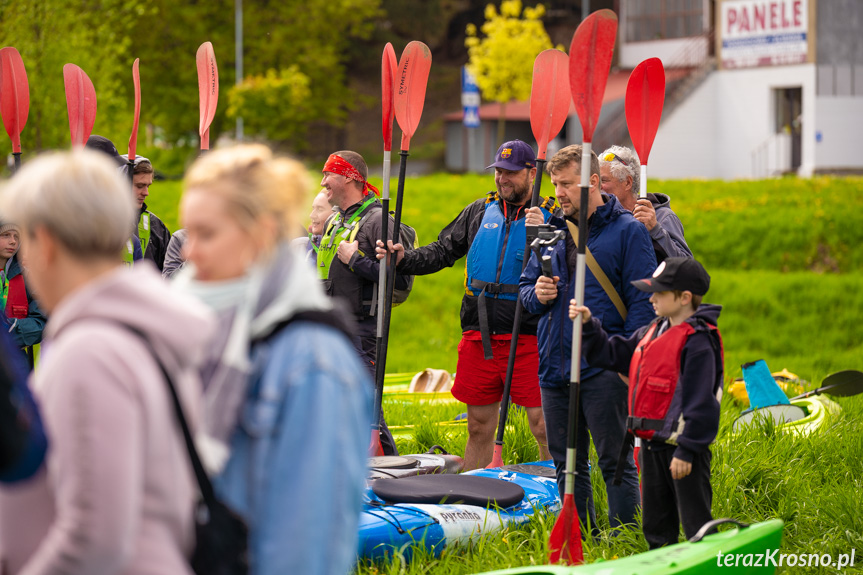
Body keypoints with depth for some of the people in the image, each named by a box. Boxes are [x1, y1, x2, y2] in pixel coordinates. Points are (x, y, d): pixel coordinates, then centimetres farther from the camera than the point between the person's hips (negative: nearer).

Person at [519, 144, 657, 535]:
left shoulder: (627, 230, -3)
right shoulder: (553, 230, 14)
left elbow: (642, 300, -6)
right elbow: (526, 286, 23)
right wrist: (536, 295, -1)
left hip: (604, 368, -6)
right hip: (554, 367, 6)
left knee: (615, 461, -3)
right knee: (567, 464, 11)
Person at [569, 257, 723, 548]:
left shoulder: (697, 341, -17)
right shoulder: (652, 332, 11)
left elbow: (700, 401, -20)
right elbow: (612, 353, 23)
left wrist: (686, 450, -21)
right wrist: (589, 325, 8)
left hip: (684, 446, -9)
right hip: (653, 443, 9)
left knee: (695, 523, -4)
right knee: (656, 522, 17)